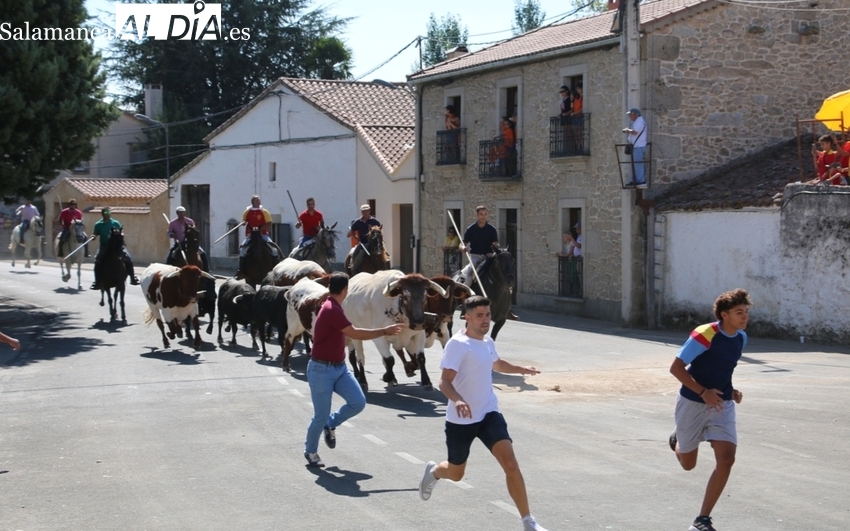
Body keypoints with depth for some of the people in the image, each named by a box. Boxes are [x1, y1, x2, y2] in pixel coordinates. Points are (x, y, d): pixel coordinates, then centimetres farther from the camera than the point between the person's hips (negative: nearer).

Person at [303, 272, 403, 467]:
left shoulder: (333, 308, 8)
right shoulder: (331, 310, -23)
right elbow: (355, 333, -25)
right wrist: (385, 331, -19)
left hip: (339, 367, 9)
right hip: (322, 370, -9)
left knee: (358, 402, -5)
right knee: (321, 415, 0)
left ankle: (331, 424, 20)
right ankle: (310, 451, 21)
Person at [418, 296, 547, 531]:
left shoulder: (488, 342, 7)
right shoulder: (458, 344, -17)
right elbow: (444, 382, -25)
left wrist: (521, 369, 28)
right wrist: (458, 400, -43)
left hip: (488, 413, 5)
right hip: (461, 419, -4)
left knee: (511, 464, -15)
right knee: (455, 473, 14)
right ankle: (433, 471, 52)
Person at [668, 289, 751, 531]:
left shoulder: (741, 337, 0)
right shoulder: (704, 335, -22)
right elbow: (676, 368, -20)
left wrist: (730, 390, 4)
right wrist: (703, 392, -27)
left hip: (722, 405, 5)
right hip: (693, 404, -5)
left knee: (726, 459, -14)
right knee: (688, 464, 12)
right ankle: (677, 440, 51)